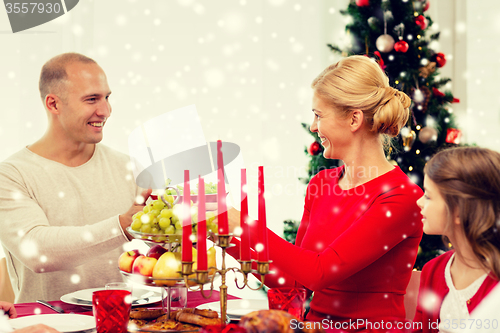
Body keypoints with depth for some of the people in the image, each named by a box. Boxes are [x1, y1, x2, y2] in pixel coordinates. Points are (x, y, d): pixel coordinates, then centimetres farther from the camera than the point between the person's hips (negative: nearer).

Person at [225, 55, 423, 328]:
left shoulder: (401, 197, -14)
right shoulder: (320, 184, 9)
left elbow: (321, 272, -20)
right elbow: (298, 277, 12)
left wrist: (244, 225, -15)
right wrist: (229, 241, 4)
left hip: (371, 328, -6)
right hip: (316, 323, 6)